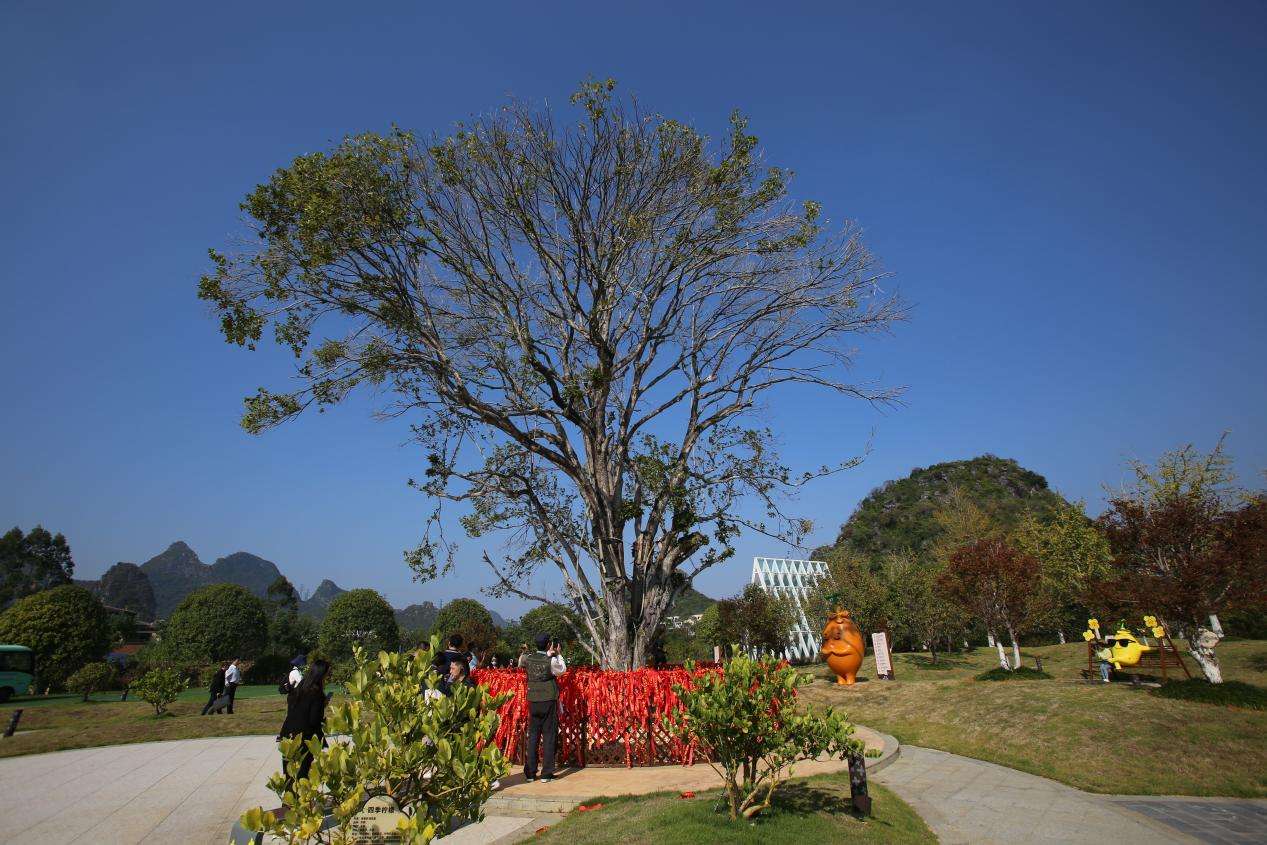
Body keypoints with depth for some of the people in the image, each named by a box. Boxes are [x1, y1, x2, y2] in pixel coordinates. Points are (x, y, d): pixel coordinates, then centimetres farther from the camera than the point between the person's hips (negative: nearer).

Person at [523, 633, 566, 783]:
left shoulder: (529, 659, -2)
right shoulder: (551, 661, -13)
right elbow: (562, 670, 6)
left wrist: (548, 654, 16)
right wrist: (558, 654, 14)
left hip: (533, 702, 4)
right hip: (549, 702, -4)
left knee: (532, 736, 11)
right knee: (549, 736, 5)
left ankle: (530, 773, 15)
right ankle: (546, 774, 7)